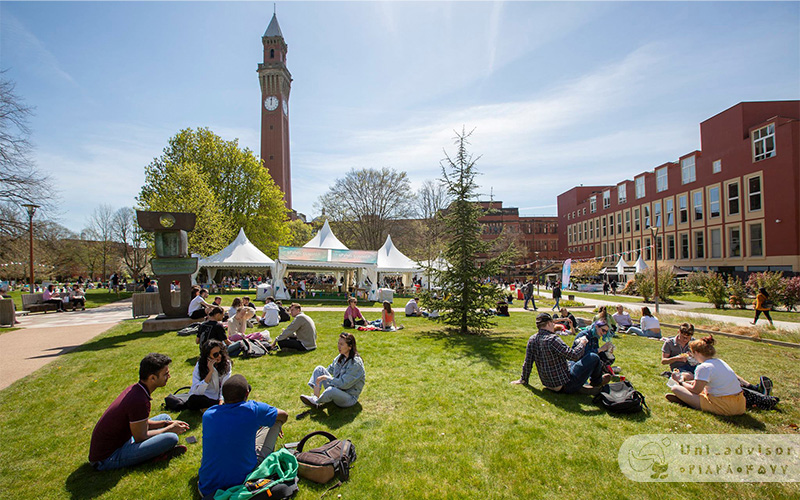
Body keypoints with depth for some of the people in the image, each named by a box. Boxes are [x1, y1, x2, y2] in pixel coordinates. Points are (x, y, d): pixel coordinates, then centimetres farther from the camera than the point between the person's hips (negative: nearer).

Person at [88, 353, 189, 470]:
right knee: (171, 438, -28)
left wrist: (166, 423, 5)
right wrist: (170, 429, -5)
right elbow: (140, 437, -18)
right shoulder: (140, 400, -29)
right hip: (108, 459, -10)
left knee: (165, 418, 14)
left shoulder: (135, 388, 1)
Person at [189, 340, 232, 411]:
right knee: (193, 400, -37)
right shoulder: (200, 366, -18)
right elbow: (197, 392, -28)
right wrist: (211, 372, -33)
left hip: (219, 397, 3)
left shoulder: (226, 363, -10)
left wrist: (222, 400, -30)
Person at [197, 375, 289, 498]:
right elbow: (284, 416, 8)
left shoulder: (208, 414, -4)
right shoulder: (253, 409, -15)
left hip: (207, 489, 4)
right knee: (276, 422, 9)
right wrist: (276, 427, 33)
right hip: (242, 481, -4)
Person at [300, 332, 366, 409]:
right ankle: (315, 397, -17)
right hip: (336, 388, 8)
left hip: (349, 398, -8)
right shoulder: (340, 357, 1)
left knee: (331, 390, -40)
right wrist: (317, 382, 8)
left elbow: (343, 384, -25)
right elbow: (331, 369, 16)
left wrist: (326, 377, -17)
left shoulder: (356, 363, -24)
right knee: (319, 368, -1)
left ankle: (316, 402, -8)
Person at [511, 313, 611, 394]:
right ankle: (597, 382, 28)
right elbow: (574, 355, -22)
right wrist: (582, 343, -3)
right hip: (566, 386, -8)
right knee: (594, 357, 3)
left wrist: (523, 379, 16)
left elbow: (527, 362, 3)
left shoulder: (532, 339, -3)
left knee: (573, 362, 30)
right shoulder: (552, 339, -25)